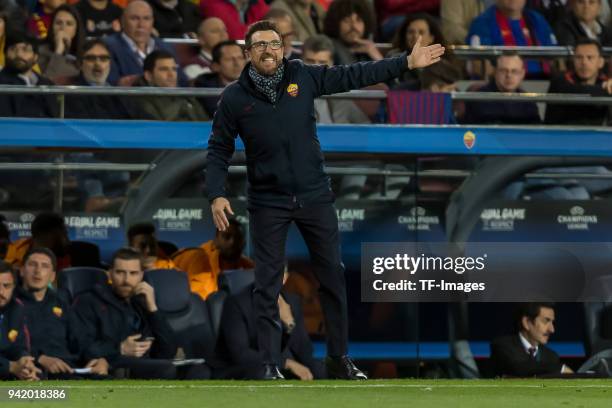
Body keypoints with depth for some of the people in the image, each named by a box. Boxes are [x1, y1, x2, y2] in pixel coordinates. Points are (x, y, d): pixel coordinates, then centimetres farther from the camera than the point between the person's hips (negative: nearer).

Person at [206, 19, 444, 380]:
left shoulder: (304, 76, -4)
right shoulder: (235, 97, -7)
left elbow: (354, 76, 2)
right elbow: (219, 150, -1)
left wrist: (407, 63, 0)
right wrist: (217, 195, -12)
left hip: (315, 197, 2)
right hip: (269, 204, -2)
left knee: (333, 277, 10)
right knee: (267, 286, 1)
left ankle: (339, 359, 23)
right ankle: (271, 366, 8)